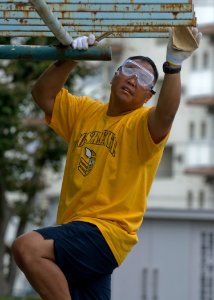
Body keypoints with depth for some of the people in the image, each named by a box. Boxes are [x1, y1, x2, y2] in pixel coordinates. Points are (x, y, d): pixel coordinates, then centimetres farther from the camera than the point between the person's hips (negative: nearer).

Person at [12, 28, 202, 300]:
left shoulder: (142, 124, -5)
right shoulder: (84, 111, 16)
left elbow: (165, 114, -27)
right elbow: (43, 94, 9)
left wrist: (173, 66, -43)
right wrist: (70, 59, -6)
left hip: (107, 233, -8)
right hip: (73, 238, 8)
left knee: (27, 247, -29)